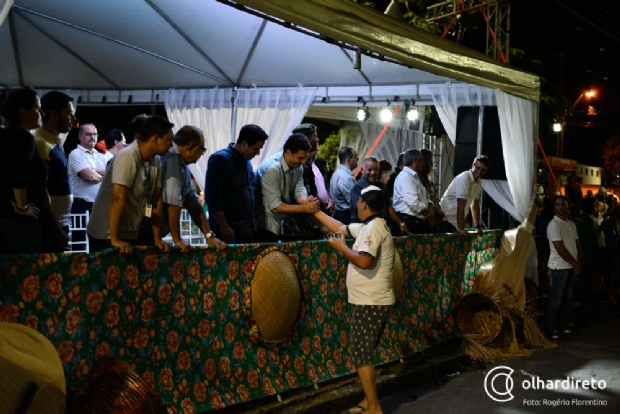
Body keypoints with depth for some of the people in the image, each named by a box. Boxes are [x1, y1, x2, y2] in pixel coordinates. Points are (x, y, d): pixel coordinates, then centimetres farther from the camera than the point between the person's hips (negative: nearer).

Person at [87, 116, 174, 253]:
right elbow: (118, 199, -26)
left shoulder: (156, 161, 1)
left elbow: (157, 201, 3)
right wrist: (115, 239, -28)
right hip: (107, 235, -7)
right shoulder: (127, 157, -21)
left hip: (131, 235, 7)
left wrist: (157, 238, 0)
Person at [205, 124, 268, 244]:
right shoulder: (220, 159, -12)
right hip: (229, 230, -8)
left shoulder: (246, 160, 12)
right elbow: (212, 197, -17)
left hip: (248, 229, 8)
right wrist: (224, 226, -17)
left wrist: (252, 223, 12)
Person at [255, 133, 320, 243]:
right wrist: (304, 208, -29)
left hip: (280, 221, 8)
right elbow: (275, 206, -27)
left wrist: (307, 201, -27)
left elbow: (299, 191, -5)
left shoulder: (298, 167, 0)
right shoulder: (272, 168, -26)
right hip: (265, 224, -8)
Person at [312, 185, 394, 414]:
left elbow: (364, 261, -30)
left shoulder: (374, 227, -18)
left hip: (370, 304, -10)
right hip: (371, 302, 10)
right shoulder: (369, 226, 12)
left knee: (360, 356, -3)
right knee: (363, 355, 18)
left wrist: (342, 248, -15)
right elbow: (340, 227, 22)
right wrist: (316, 211, 25)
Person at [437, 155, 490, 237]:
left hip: (456, 223, 8)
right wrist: (461, 228, -27)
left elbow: (475, 205, 18)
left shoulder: (478, 182, 9)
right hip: (445, 220, -8)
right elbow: (461, 206, -23)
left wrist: (478, 227, 17)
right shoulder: (463, 179, -17)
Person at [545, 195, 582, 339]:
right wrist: (575, 264, -13)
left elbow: (577, 244, 13)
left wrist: (580, 261, -2)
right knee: (556, 299, -4)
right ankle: (550, 329, 3)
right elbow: (560, 248, -17)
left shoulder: (571, 224, 12)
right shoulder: (554, 225, -13)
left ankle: (563, 325, 25)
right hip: (559, 267, -7)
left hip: (572, 267, 7)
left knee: (566, 297, 14)